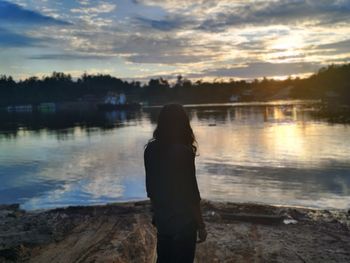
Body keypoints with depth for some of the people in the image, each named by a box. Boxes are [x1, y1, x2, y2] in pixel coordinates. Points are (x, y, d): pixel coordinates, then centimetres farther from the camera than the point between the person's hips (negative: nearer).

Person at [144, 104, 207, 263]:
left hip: (161, 219, 6)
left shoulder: (150, 149, -4)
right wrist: (201, 225, -6)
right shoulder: (183, 152, -22)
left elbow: (150, 187, 6)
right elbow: (191, 193, -17)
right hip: (183, 221, -5)